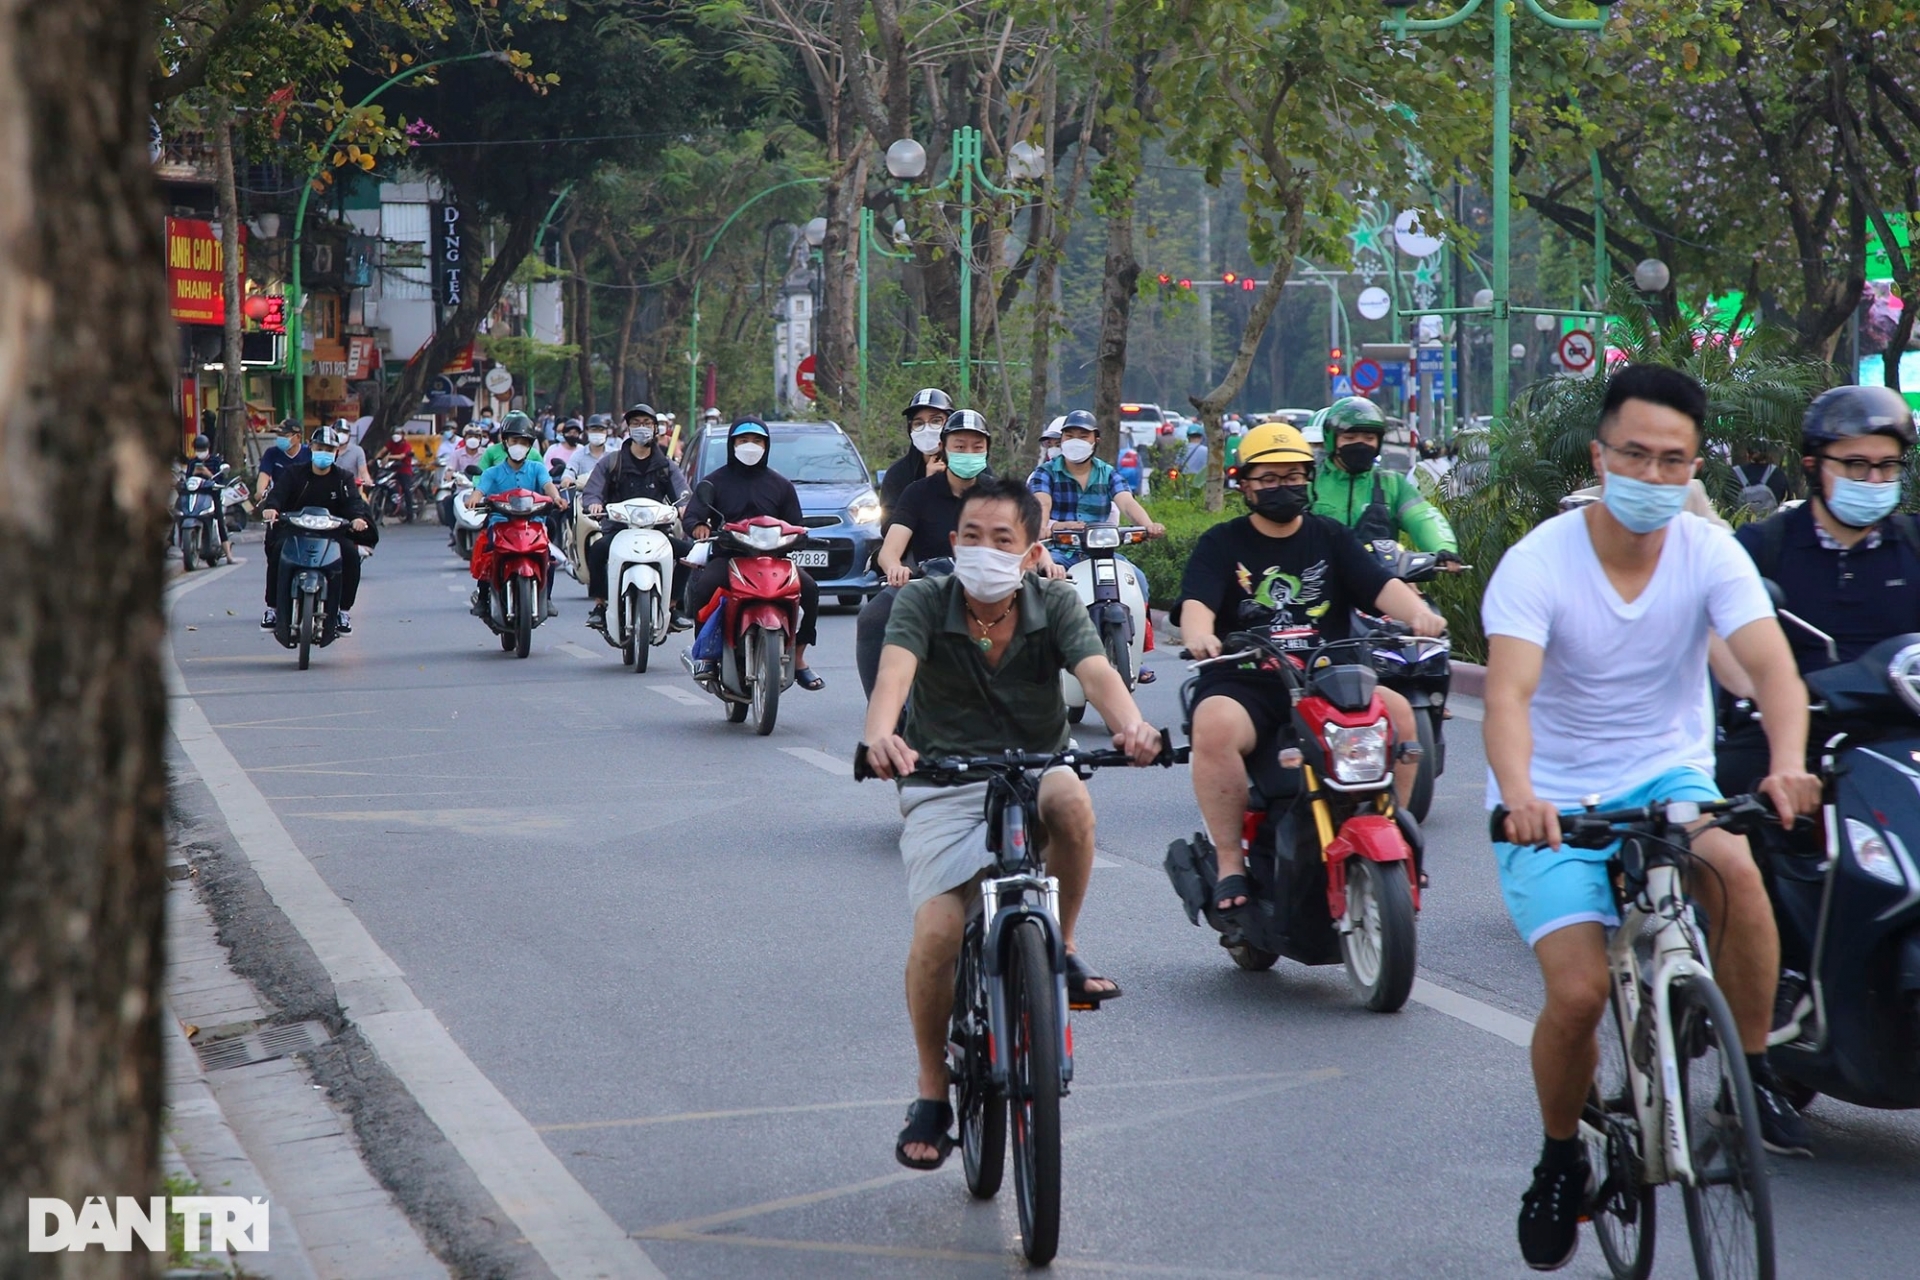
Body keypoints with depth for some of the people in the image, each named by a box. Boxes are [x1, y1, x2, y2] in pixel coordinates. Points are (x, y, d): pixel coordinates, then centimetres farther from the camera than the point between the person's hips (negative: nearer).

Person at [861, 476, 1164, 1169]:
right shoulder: (924, 602, -6)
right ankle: (931, 1093, 2)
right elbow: (894, 670, -25)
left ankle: (1063, 947, -11)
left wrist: (1131, 724, -44)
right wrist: (881, 735, -49)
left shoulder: (1054, 604, -1)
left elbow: (1097, 671, -20)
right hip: (943, 785, -1)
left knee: (1070, 799, -36)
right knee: (937, 931, -20)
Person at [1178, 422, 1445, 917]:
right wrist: (1199, 634, -34)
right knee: (1215, 726, -35)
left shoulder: (1331, 538, 15)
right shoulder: (1221, 544, 8)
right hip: (1243, 683, -2)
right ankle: (1230, 861, -24)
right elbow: (1197, 603, -9)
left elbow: (1382, 587, 1)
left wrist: (1417, 612, -22)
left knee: (1398, 712, -24)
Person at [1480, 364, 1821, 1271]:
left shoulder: (1710, 556, -9)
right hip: (1556, 802, -2)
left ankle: (1752, 1072, -11)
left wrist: (1788, 763, -44)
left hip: (1668, 777, 2)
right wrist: (1518, 794, -50)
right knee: (1579, 992, -18)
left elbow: (1770, 663, -23)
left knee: (1733, 865, -32)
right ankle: (1561, 1157, 11)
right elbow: (1508, 693, -29)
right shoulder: (1538, 564, -16)